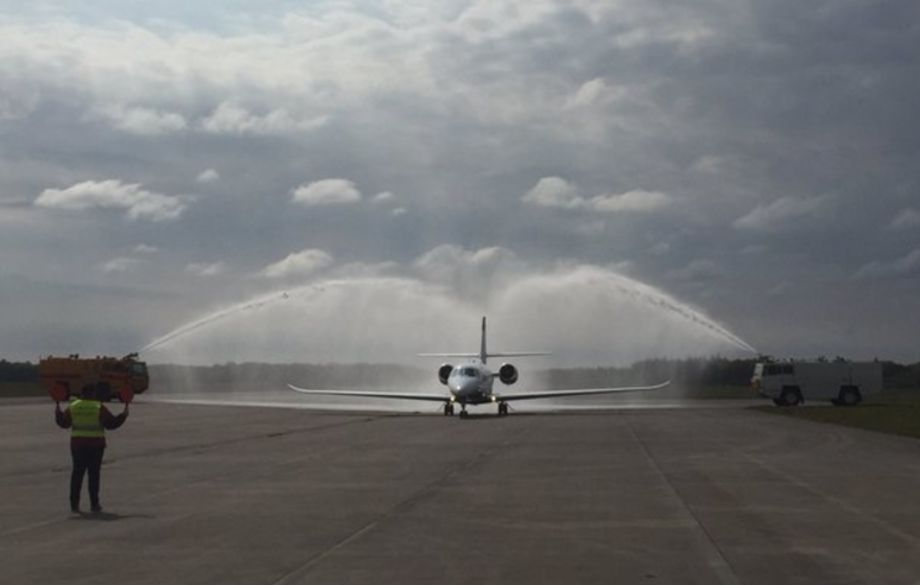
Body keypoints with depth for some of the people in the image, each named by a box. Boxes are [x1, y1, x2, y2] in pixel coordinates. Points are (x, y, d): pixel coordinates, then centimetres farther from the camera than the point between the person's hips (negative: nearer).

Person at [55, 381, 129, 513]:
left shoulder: (73, 407, 2)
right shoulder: (99, 407, -7)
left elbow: (63, 422, 11)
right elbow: (112, 423, -4)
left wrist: (57, 408, 24)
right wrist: (125, 412, 8)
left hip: (77, 444, 2)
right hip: (95, 444, -2)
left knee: (77, 473, 7)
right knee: (94, 474, 4)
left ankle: (74, 504, 3)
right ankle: (94, 504, 6)